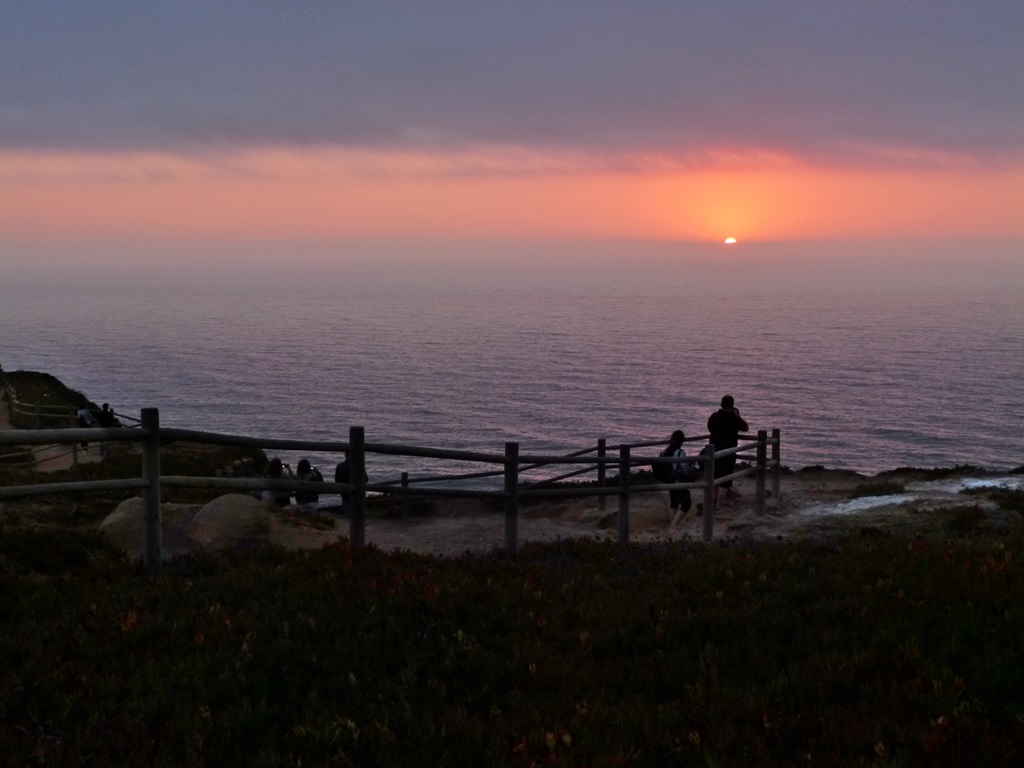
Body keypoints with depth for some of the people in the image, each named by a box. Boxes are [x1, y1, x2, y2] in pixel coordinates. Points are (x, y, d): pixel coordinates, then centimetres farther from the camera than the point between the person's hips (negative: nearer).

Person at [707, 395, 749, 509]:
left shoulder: (713, 417, -1)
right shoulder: (734, 418, -14)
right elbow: (745, 428, 4)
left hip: (714, 450, 5)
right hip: (728, 452, -5)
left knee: (716, 477, 22)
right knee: (725, 480, -2)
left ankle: (716, 499, 40)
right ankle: (718, 507, -6)